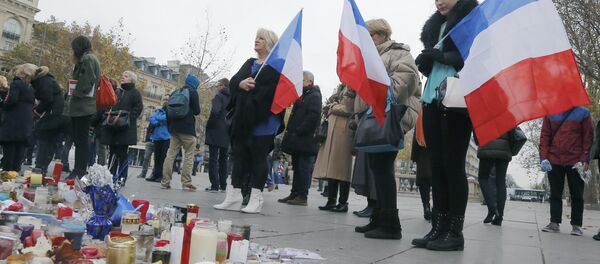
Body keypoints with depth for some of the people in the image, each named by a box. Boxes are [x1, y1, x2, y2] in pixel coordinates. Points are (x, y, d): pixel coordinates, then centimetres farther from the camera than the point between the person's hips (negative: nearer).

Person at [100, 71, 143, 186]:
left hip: (126, 129, -6)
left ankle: (122, 178, -2)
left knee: (123, 154, -6)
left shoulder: (135, 93, 4)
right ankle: (111, 176, 12)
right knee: (112, 153, 7)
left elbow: (138, 108, -7)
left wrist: (128, 118, -19)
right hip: (112, 128, 6)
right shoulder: (117, 91, 21)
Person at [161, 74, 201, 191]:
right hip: (187, 129, -6)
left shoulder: (175, 93, 16)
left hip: (174, 128, 6)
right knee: (189, 155, -2)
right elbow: (197, 111, -5)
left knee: (171, 154, 5)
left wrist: (169, 126, 20)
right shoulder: (193, 92, -2)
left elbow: (168, 110, 15)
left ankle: (165, 181, 2)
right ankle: (186, 182, -7)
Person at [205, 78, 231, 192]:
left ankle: (215, 185, -7)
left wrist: (208, 125, -9)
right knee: (223, 159, 12)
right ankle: (223, 185, 12)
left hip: (215, 132, -6)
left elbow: (215, 111, -21)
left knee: (213, 159, -3)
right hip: (227, 134, 6)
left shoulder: (219, 96, -7)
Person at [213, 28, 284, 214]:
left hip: (263, 119, -7)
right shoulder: (249, 63, 22)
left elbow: (276, 88, -15)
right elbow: (233, 82, 12)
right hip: (243, 117, 7)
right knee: (239, 155, 5)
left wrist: (252, 88, -15)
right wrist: (241, 84, -10)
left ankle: (256, 200, 1)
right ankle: (234, 197, 10)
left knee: (258, 157, -4)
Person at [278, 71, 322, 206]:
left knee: (304, 168, -6)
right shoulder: (302, 96, 21)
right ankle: (294, 194, 15)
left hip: (306, 140, -9)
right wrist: (290, 131, 11)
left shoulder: (314, 96, -6)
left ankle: (302, 196, -2)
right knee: (297, 168, 11)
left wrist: (297, 131, -19)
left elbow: (313, 117, -18)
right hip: (297, 140, 9)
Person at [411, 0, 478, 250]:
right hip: (432, 99, 6)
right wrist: (425, 60, 2)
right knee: (436, 164, 2)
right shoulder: (435, 25, 24)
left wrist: (442, 57, -11)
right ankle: (438, 227, 6)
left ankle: (455, 232, -1)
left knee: (453, 164, -7)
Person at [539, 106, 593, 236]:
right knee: (555, 193, 5)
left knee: (577, 194, 4)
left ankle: (576, 225, 11)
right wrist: (543, 157, -4)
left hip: (575, 162, -2)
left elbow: (588, 137, 0)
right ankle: (554, 223, 11)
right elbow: (544, 136, 6)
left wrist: (585, 159, -9)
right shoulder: (550, 114, 7)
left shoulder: (583, 113, 2)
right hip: (554, 161, 2)